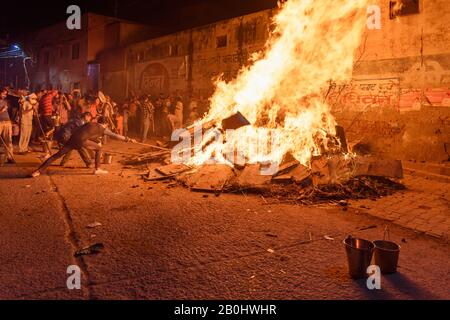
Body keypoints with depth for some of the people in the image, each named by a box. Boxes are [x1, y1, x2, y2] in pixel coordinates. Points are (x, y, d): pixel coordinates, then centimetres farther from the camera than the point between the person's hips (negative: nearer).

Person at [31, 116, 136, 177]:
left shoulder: (90, 123, 29)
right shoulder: (104, 129, 14)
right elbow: (116, 136, 14)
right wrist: (129, 139, 19)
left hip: (73, 138, 6)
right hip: (81, 140, -6)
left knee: (57, 155, 6)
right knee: (99, 148, 15)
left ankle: (38, 171, 3)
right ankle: (97, 169, 15)